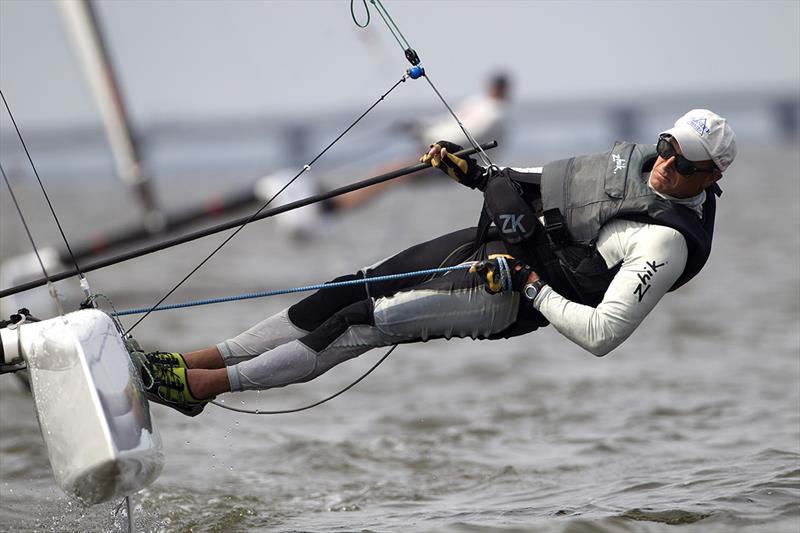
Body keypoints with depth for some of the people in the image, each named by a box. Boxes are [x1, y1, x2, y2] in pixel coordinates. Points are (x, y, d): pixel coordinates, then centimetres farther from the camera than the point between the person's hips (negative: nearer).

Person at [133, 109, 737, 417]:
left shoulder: (669, 242, -21)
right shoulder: (638, 158, 6)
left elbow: (602, 334, -28)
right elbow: (558, 180, 23)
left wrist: (532, 285, -22)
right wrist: (476, 171, 16)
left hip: (509, 301, -8)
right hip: (495, 241, 8)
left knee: (362, 324, -15)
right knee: (343, 294, -1)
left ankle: (202, 384, -12)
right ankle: (193, 358, 1)